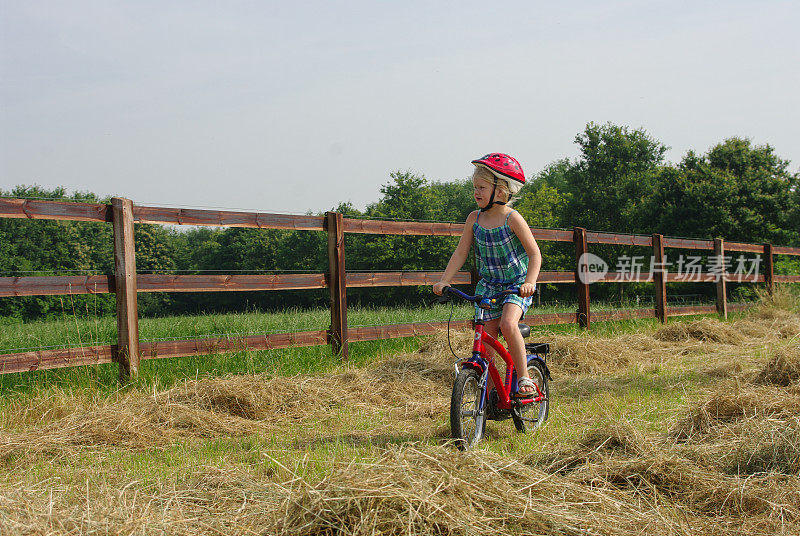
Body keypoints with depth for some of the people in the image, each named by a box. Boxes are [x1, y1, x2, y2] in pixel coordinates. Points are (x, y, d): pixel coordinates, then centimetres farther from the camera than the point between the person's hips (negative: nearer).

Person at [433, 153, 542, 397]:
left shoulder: (512, 218, -14)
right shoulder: (474, 219, -1)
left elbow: (534, 253, -15)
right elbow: (460, 252, 3)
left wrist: (529, 282, -30)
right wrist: (444, 281, -7)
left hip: (517, 285, -5)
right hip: (488, 285, 5)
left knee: (508, 324, -30)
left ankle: (524, 378, -16)